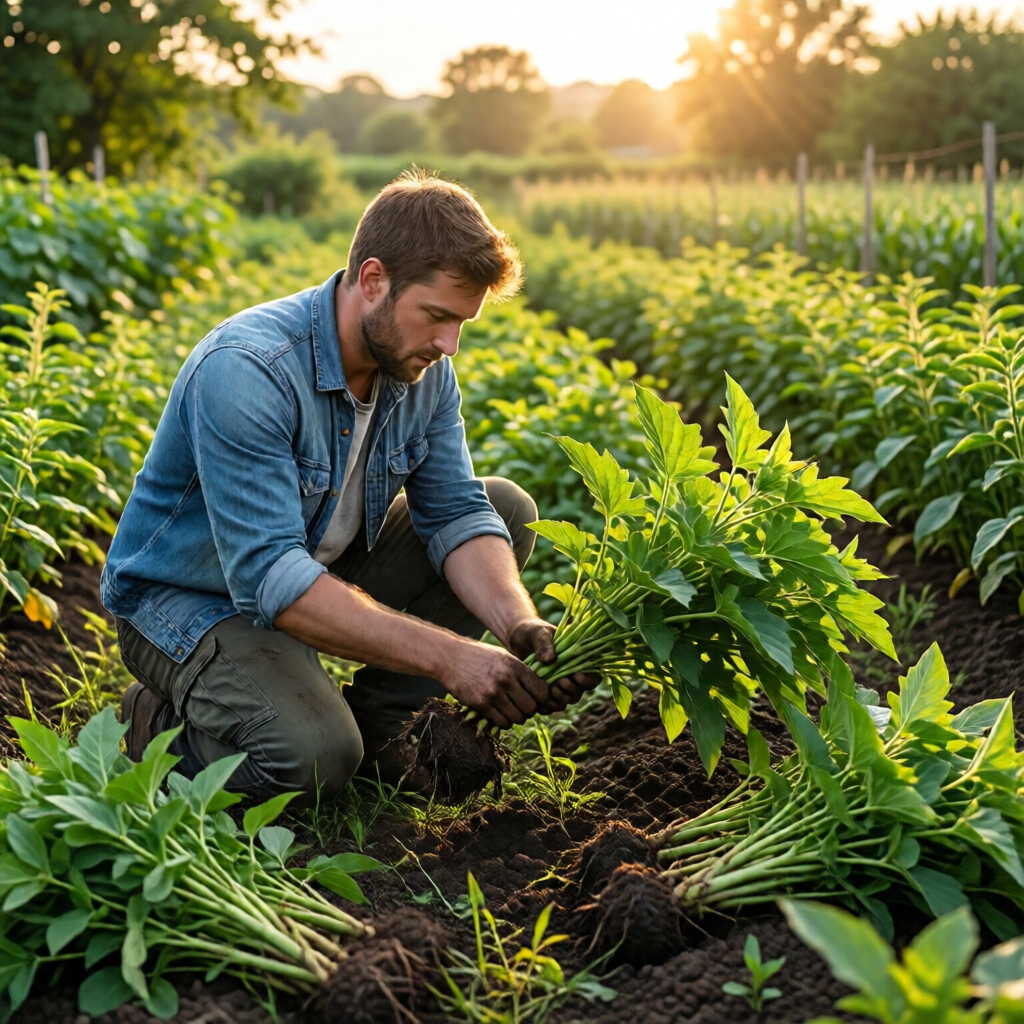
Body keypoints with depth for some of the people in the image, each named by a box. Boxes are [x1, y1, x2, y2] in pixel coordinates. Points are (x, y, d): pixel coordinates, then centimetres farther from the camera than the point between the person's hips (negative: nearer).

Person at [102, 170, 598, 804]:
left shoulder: (424, 368, -8)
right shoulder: (245, 371, -33)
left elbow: (456, 514, -9)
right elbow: (268, 578, -38)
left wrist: (519, 624, -29)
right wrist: (446, 655, -42)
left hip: (325, 564, 8)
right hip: (189, 597, -7)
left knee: (509, 508, -4)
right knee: (315, 756, -33)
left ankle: (378, 721, 2)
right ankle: (159, 724, 0)